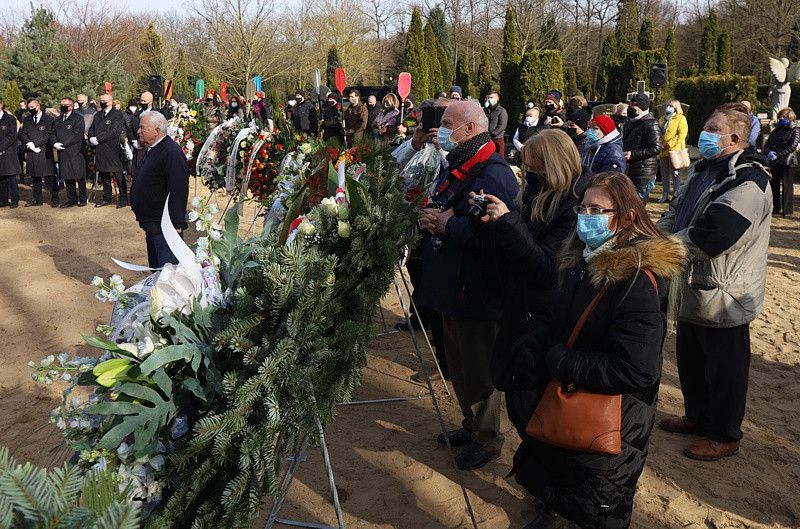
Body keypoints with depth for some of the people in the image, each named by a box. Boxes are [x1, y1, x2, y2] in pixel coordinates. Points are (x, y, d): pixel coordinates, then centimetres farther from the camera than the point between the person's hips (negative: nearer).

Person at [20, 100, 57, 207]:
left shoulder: (48, 119, -1)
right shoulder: (27, 120, 15)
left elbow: (47, 135, -9)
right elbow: (22, 134, 9)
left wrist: (34, 143, -15)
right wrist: (29, 144, -9)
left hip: (45, 152, -5)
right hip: (31, 152, 5)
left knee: (49, 176, -4)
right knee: (35, 176, 10)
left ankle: (54, 199, 1)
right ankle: (37, 199, 17)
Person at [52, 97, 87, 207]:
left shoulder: (78, 118, -3)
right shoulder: (58, 120, 19)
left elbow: (77, 135, -14)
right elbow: (54, 133, 16)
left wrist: (63, 144, -16)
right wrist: (55, 143, -6)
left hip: (75, 152, -6)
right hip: (63, 153, 6)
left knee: (79, 176, -1)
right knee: (67, 177, 7)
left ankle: (82, 199, 8)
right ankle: (71, 199, 13)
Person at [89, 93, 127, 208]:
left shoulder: (117, 115, -5)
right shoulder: (97, 115, 18)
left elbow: (115, 131, -16)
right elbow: (91, 129, 18)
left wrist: (98, 138, -17)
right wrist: (91, 138, -6)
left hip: (113, 150, -6)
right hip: (100, 151, 7)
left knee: (118, 174, -2)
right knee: (104, 175, 11)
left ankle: (123, 198, 6)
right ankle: (106, 198, 20)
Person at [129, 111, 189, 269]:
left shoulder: (172, 152, -18)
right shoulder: (151, 150, 15)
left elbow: (178, 190, -23)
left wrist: (175, 224, -23)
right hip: (153, 226, 11)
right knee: (155, 270, 18)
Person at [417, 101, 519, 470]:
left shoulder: (495, 174, -19)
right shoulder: (456, 168, 14)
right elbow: (440, 212, 22)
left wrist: (448, 225, -20)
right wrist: (428, 219, -1)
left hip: (477, 290, -10)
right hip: (451, 284, 10)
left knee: (478, 370, 4)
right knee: (457, 364, 22)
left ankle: (487, 439, 23)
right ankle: (471, 425, 40)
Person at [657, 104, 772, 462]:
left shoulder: (748, 181, -22)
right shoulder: (701, 170, 10)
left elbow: (712, 235, -31)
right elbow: (674, 214, 14)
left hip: (724, 297, -9)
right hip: (692, 289, 9)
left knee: (723, 369, 6)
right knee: (689, 359, 23)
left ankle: (725, 436, 23)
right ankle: (697, 416, 42)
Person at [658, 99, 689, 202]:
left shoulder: (681, 118, 0)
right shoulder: (662, 119, 20)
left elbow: (682, 134, -10)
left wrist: (669, 144, -15)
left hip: (674, 150, -6)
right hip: (663, 151, 7)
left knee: (675, 174, -3)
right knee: (664, 173, 9)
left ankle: (676, 195, 1)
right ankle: (665, 195, 15)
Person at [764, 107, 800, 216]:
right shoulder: (775, 131, 17)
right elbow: (766, 146, 11)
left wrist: (777, 154, -19)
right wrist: (769, 153, -13)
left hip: (788, 163, -6)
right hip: (774, 163, 6)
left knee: (787, 186, -1)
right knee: (774, 185, 9)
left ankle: (788, 209, 5)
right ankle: (775, 208, 20)